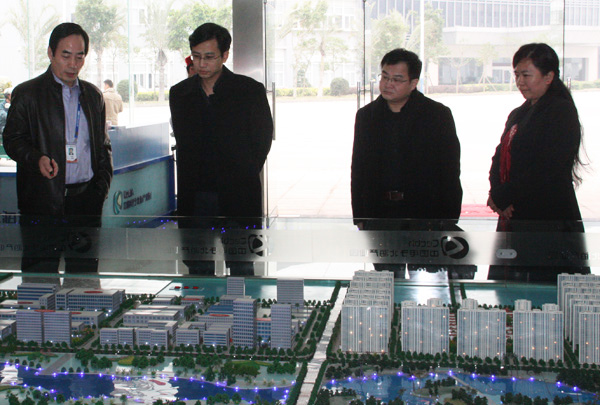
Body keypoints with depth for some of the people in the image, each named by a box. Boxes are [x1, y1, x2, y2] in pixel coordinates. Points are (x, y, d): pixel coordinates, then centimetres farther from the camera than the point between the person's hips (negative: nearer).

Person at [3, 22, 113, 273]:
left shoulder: (93, 95, 16)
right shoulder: (27, 93, 2)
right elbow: (12, 140, 0)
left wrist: (102, 185, 7)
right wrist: (37, 159, -20)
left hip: (86, 201, 4)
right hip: (43, 203, -4)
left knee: (86, 278, 7)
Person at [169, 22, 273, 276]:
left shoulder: (250, 91, -2)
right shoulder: (179, 93, 9)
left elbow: (262, 141, 3)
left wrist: (243, 177, 4)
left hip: (238, 198, -3)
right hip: (195, 200, 3)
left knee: (241, 270, 1)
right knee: (198, 272, 8)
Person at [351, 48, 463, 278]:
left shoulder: (438, 115, 0)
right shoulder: (366, 115, 10)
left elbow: (451, 173, -1)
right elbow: (358, 171, 12)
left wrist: (448, 223, -6)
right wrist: (359, 218, 7)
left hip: (425, 216, -3)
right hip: (379, 217, 3)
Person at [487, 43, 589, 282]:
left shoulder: (561, 112, -7)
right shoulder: (518, 115, 20)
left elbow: (548, 170, -16)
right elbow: (500, 159, 17)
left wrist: (501, 197, -11)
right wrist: (497, 193, -5)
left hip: (550, 223, -8)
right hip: (512, 221, 8)